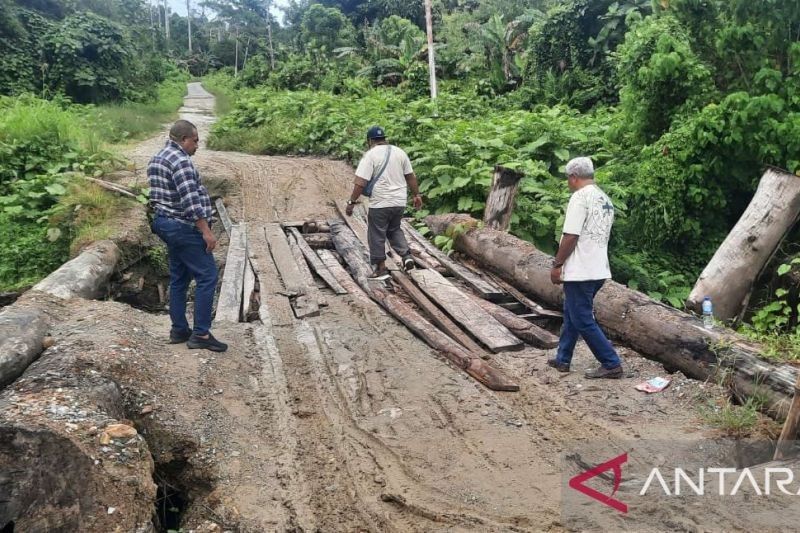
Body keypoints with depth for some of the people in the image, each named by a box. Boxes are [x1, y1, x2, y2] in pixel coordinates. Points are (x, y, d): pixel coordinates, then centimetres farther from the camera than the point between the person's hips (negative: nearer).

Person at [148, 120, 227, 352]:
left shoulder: (157, 159, 15)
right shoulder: (180, 160, -17)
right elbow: (190, 200, -24)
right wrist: (206, 231, -22)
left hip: (165, 222, 11)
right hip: (184, 227, -10)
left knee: (179, 278, 15)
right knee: (207, 276, -6)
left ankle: (179, 330, 20)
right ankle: (201, 334, -5)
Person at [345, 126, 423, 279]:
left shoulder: (370, 155, -9)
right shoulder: (400, 152, 7)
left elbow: (360, 183, -16)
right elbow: (411, 177, 11)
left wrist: (351, 202, -10)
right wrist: (416, 195, 19)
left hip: (380, 204, -6)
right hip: (399, 202, 6)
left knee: (377, 236, 6)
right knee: (394, 230, 24)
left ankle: (381, 268, 12)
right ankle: (406, 255, 8)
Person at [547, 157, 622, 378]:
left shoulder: (580, 197, -14)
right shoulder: (606, 200, 14)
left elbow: (570, 236, -19)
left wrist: (557, 264, -10)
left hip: (580, 272, -10)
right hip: (598, 270, 10)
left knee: (583, 321, -2)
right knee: (571, 316, 19)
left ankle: (611, 365, 1)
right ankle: (562, 360, 28)